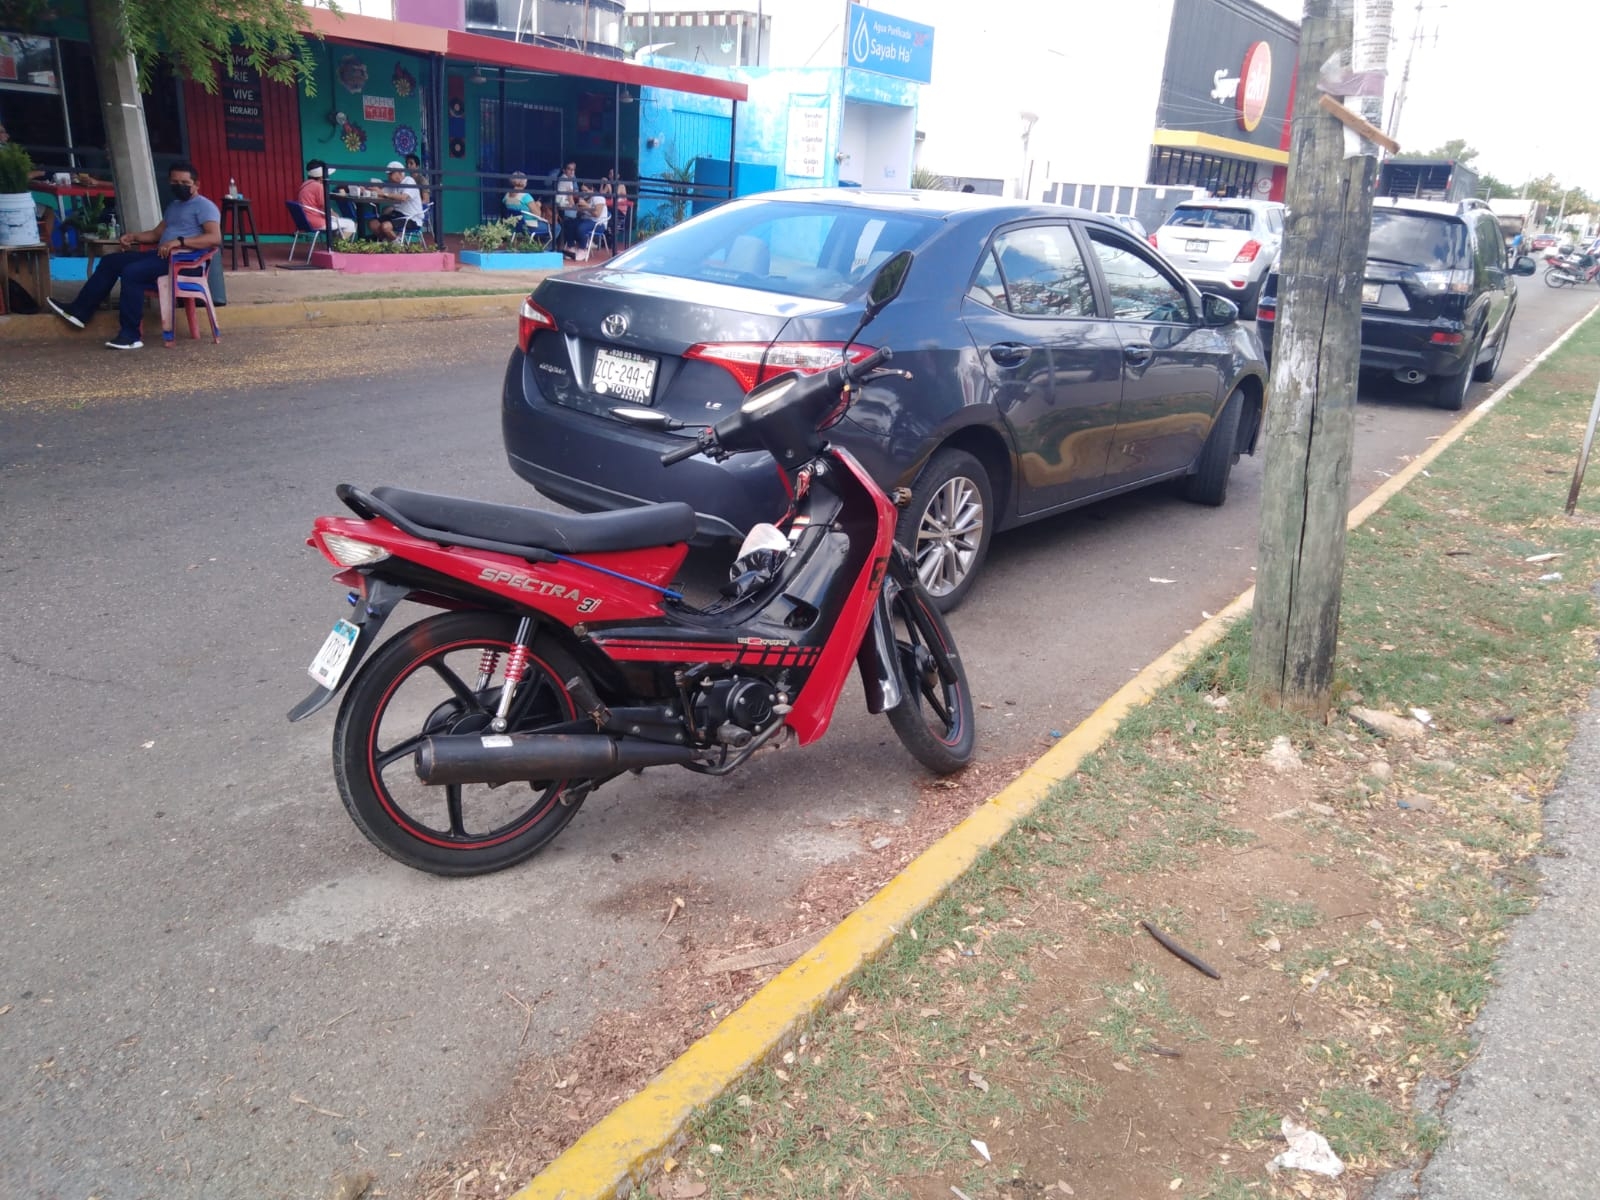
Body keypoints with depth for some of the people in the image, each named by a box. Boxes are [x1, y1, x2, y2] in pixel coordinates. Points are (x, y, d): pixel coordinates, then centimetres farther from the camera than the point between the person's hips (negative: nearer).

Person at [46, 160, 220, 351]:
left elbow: (215, 238, -21)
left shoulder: (204, 206, -5)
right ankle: (79, 311, 8)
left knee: (131, 272, -29)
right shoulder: (174, 206, 25)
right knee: (110, 261, 6)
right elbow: (156, 234, 31)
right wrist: (134, 237, 11)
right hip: (163, 256, 10)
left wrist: (179, 241, -28)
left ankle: (130, 335, -27)